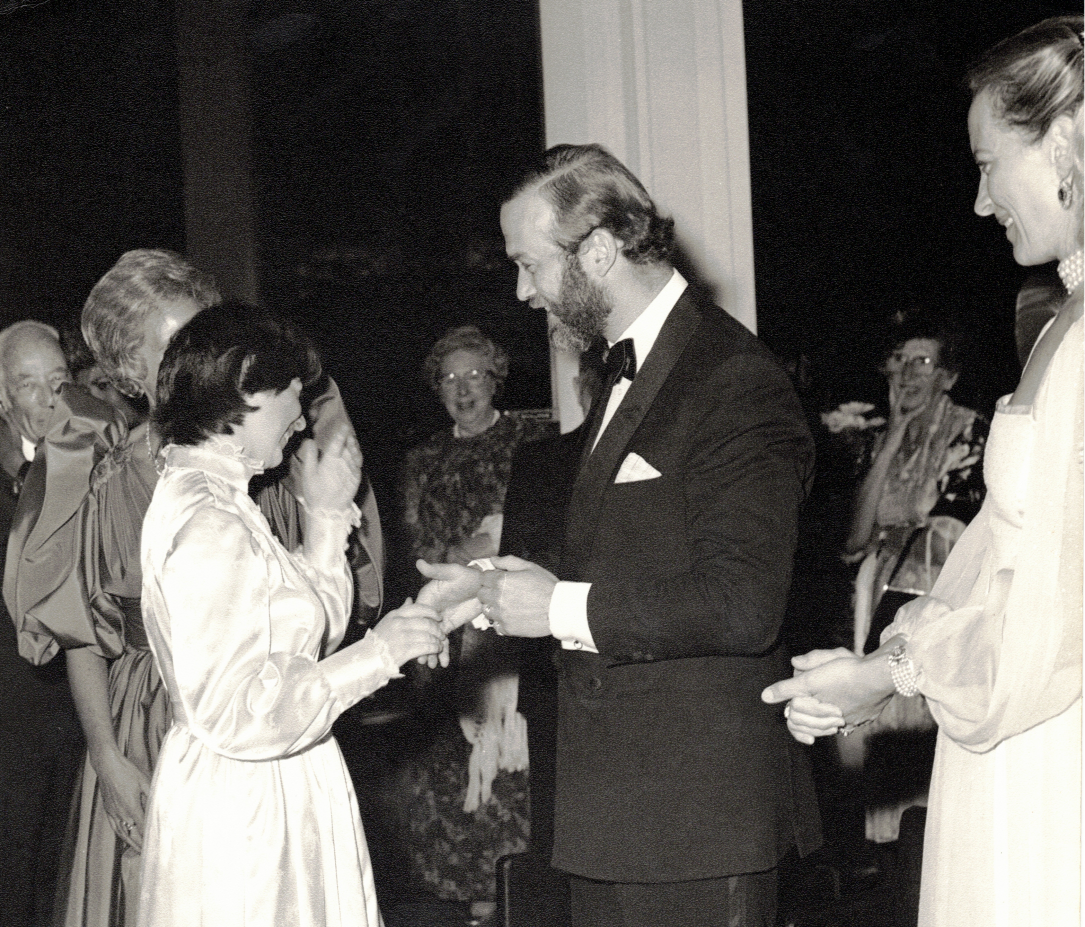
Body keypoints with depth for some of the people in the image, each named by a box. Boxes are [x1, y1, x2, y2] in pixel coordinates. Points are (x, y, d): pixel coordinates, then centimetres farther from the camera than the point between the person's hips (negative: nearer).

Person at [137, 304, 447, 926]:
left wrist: (328, 516, 11)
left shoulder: (215, 499, 11)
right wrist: (377, 653, -21)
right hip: (243, 810, -10)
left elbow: (305, 636, 14)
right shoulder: (207, 524, -21)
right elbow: (233, 714, -26)